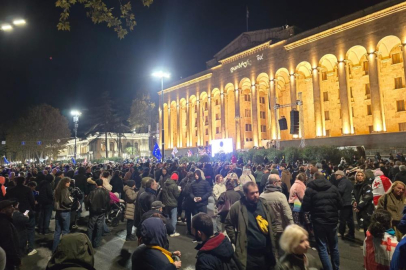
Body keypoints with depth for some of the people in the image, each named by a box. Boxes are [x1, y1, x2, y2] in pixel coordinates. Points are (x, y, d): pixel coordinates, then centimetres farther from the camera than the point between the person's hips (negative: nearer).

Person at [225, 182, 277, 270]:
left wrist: (272, 237, 7)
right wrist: (236, 240, -6)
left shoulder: (264, 204, 1)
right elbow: (228, 224, -1)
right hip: (248, 254, -4)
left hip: (266, 252, 4)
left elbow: (273, 222, 14)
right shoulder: (237, 207, -12)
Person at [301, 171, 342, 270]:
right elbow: (340, 205, 6)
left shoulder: (310, 189, -9)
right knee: (334, 246, 20)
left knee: (322, 248, 6)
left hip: (318, 222, -4)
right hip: (332, 221, 4)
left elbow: (305, 208, -10)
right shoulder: (333, 188, 0)